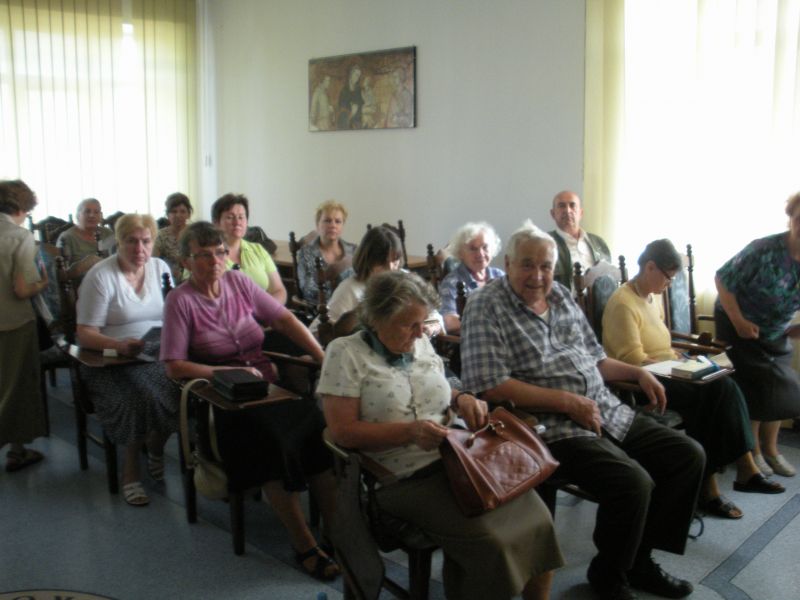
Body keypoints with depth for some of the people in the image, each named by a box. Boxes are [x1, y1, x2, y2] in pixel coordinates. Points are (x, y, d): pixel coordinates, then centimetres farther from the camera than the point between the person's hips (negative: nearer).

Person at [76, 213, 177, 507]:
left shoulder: (160, 268, 9)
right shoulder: (100, 276, -7)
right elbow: (85, 335, -9)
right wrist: (119, 345, -28)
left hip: (158, 355, 4)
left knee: (184, 388, -27)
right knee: (143, 395, -33)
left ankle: (155, 451, 3)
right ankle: (131, 470, -7)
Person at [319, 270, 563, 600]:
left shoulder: (421, 343, 12)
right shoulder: (345, 353, -7)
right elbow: (342, 430, -12)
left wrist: (461, 398, 2)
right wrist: (410, 431, -23)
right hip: (407, 479, -6)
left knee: (537, 520, -10)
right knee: (488, 543, -25)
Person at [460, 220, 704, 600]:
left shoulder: (561, 295, 14)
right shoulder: (486, 308, -10)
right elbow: (488, 385, -20)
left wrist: (638, 372, 7)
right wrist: (568, 402, -19)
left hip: (608, 413, 9)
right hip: (554, 428, -8)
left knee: (688, 455, 4)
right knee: (633, 482, -26)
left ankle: (638, 559, 18)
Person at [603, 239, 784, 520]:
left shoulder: (654, 296, 14)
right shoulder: (623, 303, -15)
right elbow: (633, 360, -20)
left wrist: (676, 357, 7)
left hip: (663, 373, 8)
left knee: (725, 387, -15)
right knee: (708, 394, -25)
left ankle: (745, 469, -15)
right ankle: (706, 484, -16)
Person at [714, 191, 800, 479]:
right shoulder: (765, 250, -29)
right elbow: (723, 279, -22)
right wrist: (738, 321, -23)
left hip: (776, 333, 6)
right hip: (739, 325, -6)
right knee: (753, 387, -4)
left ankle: (770, 449, 27)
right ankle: (752, 450, 14)